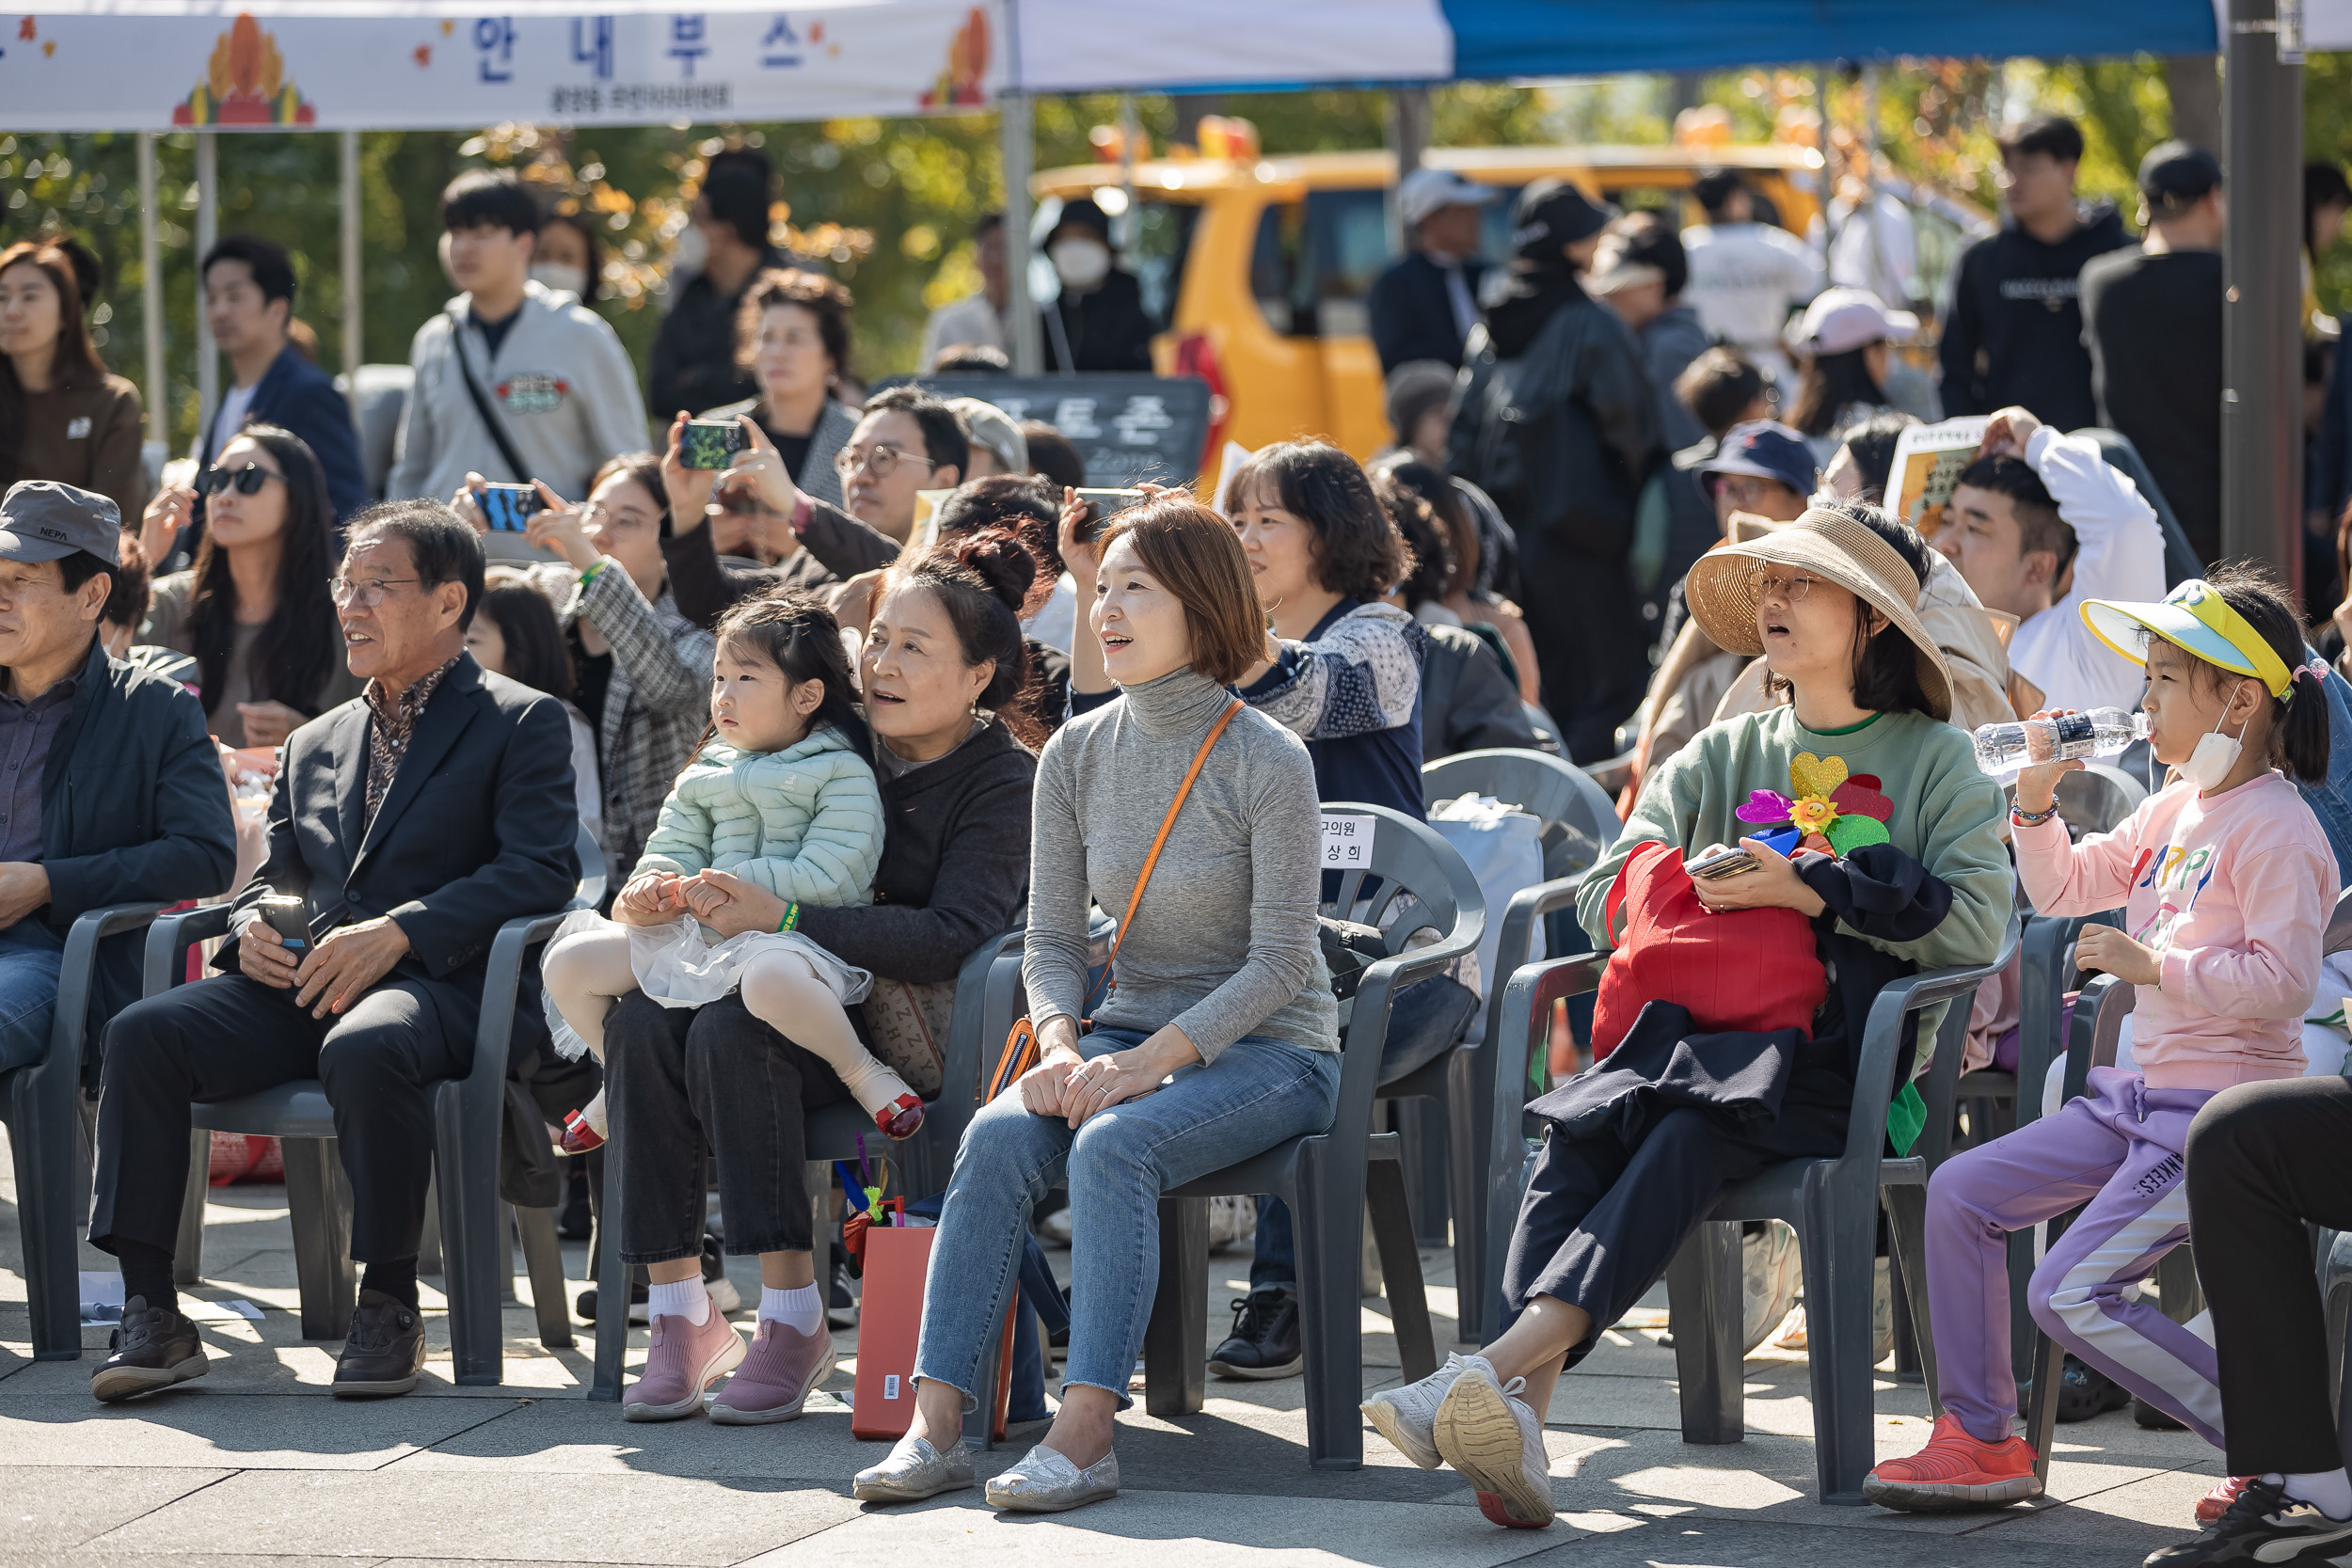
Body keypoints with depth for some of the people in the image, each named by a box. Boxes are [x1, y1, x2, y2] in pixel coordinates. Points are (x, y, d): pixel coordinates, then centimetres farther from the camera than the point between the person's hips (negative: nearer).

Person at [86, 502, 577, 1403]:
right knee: (144, 1034, -22)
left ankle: (390, 1305, -24)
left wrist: (397, 932, -19)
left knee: (364, 1049, -40)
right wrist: (251, 928, 1)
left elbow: (540, 871, -7)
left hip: (437, 983, -5)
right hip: (302, 988, 6)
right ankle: (149, 1313, -21)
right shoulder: (317, 745, 27)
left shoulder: (521, 724, 7)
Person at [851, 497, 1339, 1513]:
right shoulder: (1075, 754, 5)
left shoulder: (1267, 761, -11)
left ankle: (1084, 1433, -37)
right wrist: (1061, 1045, -16)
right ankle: (933, 1422, -29)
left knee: (1113, 1146, -34)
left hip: (1267, 1048, -5)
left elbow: (1278, 960, -14)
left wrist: (1148, 1062, -24)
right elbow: (1052, 936, 6)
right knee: (997, 1136, -25)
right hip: (1134, 1032, 5)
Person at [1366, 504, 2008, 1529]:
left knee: (1688, 1138, -35)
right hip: (1702, 1018, 4)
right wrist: (1694, 891, -3)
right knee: (1579, 1128, -30)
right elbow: (1606, 892, 20)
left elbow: (1978, 924, -4)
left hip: (1841, 1052, -4)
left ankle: (1496, 1368, -53)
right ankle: (1522, 1417, -47)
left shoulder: (1933, 760, 10)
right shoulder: (1724, 756, 25)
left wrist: (1809, 892, -10)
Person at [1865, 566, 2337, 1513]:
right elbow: (2064, 890, 23)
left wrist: (2154, 966, -22)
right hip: (2146, 1096, 10)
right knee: (1961, 1192, 7)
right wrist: (2038, 802, 7)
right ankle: (1982, 1442, 11)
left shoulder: (2278, 830, -15)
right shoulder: (2173, 812, 13)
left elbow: (2284, 976, -24)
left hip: (2225, 1113, -10)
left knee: (2072, 1295, -18)